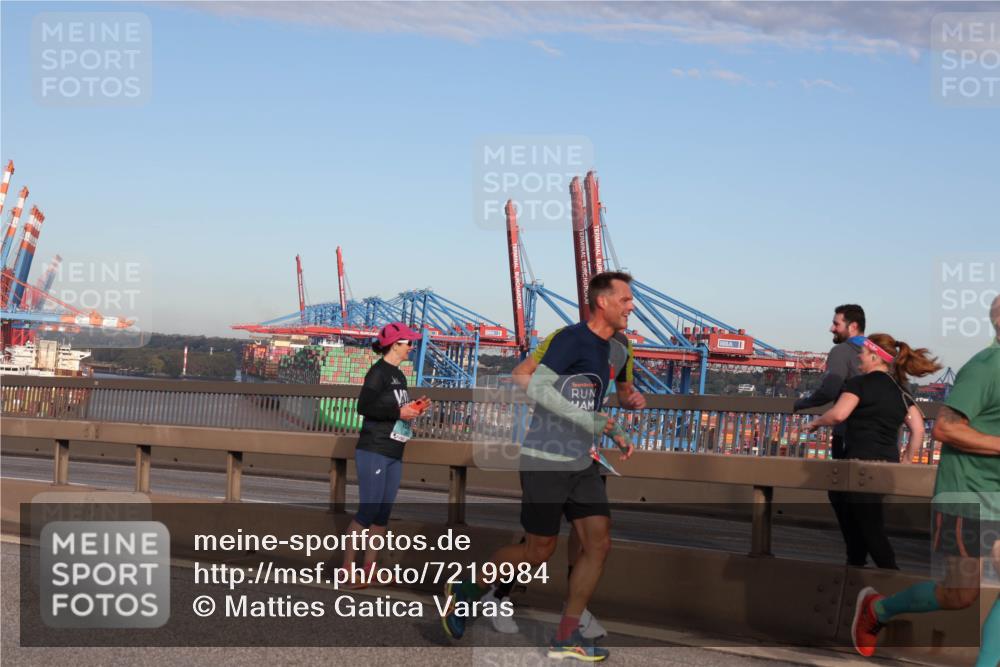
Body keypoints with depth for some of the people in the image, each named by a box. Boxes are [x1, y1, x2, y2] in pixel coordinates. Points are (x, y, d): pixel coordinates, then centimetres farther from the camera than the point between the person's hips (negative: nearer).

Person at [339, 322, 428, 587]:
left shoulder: (399, 375, 17)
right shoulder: (379, 371, -10)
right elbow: (365, 406, -20)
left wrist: (413, 407, 5)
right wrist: (399, 412, -17)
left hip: (393, 454, 9)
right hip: (373, 451, -9)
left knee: (383, 513, 8)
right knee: (368, 510, -9)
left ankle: (369, 568, 14)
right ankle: (348, 568, -2)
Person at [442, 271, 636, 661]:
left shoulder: (605, 348, 13)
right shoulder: (573, 338, -15)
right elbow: (536, 387, -25)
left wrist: (616, 433, 11)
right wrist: (588, 421, -25)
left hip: (582, 465, 8)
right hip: (545, 463, -8)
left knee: (599, 544, -1)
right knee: (538, 553, 0)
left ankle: (566, 638, 7)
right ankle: (464, 592, 23)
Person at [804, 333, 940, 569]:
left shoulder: (860, 383, -7)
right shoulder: (900, 390, 13)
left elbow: (838, 414, -21)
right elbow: (918, 429, 8)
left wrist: (816, 422, -3)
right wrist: (906, 461, 16)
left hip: (863, 461, -8)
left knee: (870, 527, -3)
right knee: (851, 522, 20)